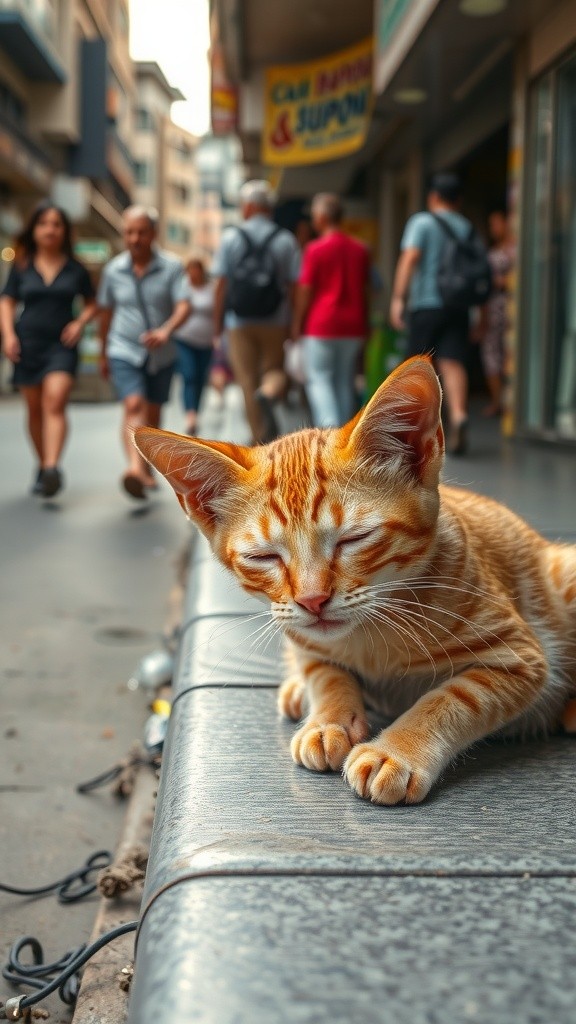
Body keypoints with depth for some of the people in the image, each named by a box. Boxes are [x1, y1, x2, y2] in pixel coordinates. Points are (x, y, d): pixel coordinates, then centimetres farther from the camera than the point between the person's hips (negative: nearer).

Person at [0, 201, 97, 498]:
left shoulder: (75, 269, 5)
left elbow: (92, 304, 15)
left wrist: (80, 322, -4)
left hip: (61, 344, -2)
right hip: (27, 343, 2)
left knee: (55, 402, -20)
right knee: (35, 409, 7)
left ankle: (53, 468, -31)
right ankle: (42, 465, 21)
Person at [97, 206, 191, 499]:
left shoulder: (171, 267, -5)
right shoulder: (113, 270, 1)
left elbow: (183, 306, -15)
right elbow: (106, 312, 12)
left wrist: (166, 331, -35)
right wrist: (103, 353, 20)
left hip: (162, 355, 1)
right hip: (124, 352, -1)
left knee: (153, 414, 13)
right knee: (133, 405, -21)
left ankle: (146, 469, 31)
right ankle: (135, 469, -38)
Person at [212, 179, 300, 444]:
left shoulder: (231, 237, 1)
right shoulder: (286, 240, 2)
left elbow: (221, 285, -1)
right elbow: (294, 286, -3)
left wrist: (217, 324, 5)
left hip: (239, 323, 0)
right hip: (275, 322, 1)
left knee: (247, 380, 5)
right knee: (275, 371, 13)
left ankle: (260, 441, 6)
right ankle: (269, 394, -22)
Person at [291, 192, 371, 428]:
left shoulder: (316, 249, -9)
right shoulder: (360, 250, 7)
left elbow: (305, 290, -7)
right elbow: (365, 289, 12)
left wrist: (297, 324, 3)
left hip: (321, 324, -5)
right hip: (353, 325, 5)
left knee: (318, 379, 0)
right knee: (345, 381, 10)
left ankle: (329, 427, -18)